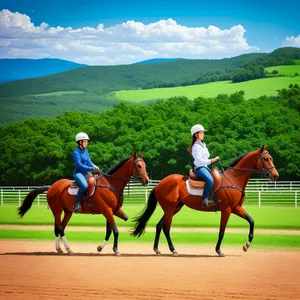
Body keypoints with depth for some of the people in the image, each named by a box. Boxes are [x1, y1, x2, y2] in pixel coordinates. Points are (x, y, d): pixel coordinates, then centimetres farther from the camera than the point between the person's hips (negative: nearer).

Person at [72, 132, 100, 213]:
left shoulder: (85, 151, 15)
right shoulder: (76, 152, -9)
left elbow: (89, 162, 11)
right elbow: (79, 165, -18)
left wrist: (94, 166, -12)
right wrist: (91, 168, -23)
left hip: (86, 173, 9)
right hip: (78, 173, -9)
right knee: (84, 185, -35)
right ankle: (77, 204, -27)